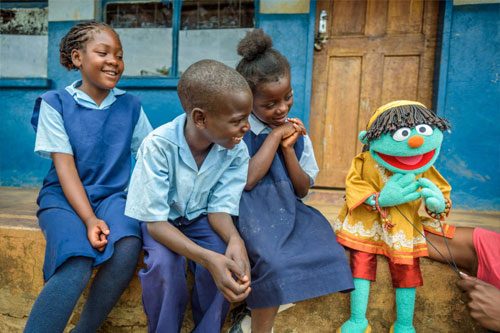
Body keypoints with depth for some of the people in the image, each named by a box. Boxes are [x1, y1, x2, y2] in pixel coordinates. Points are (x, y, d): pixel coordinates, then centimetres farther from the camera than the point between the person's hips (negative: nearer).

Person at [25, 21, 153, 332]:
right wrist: (89, 219, -19)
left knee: (127, 250, -29)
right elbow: (65, 166, -8)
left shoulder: (131, 105, 6)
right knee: (76, 268, -30)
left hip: (114, 194, 2)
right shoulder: (55, 103, 0)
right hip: (65, 197, -2)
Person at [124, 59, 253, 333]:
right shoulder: (158, 146, -30)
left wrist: (235, 239, -36)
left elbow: (219, 208, -12)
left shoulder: (236, 151, -18)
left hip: (200, 219, 3)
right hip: (162, 222, -2)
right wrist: (207, 257, -41)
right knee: (163, 264, -31)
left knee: (227, 261, -25)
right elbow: (155, 221, -26)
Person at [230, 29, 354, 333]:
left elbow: (303, 189, 4)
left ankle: (261, 307, -5)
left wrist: (288, 147, -10)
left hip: (288, 207, 5)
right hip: (252, 209, -4)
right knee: (274, 261, -30)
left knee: (326, 249, -20)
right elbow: (246, 181, -16)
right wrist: (275, 136, -13)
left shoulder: (297, 131, 7)